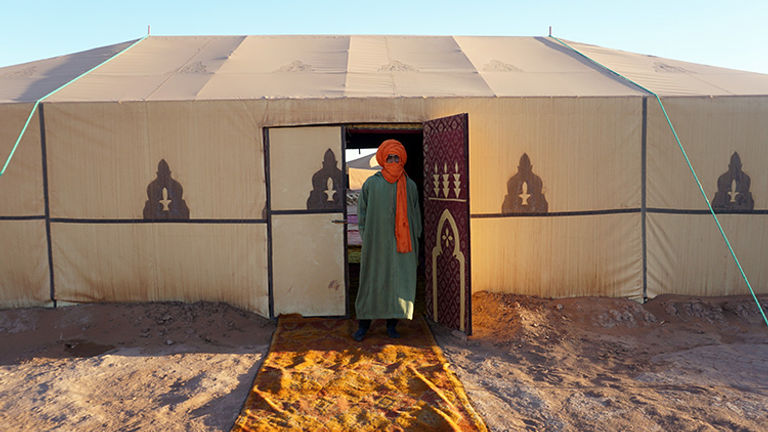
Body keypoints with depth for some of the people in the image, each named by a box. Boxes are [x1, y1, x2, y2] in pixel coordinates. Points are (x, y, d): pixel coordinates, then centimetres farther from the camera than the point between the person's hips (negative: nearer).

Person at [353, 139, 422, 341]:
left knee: (399, 282, 2)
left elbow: (416, 216, 12)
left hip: (402, 244, 2)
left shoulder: (410, 186, 8)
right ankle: (363, 324, 14)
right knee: (372, 281, 3)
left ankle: (392, 323, 15)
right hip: (377, 243, -1)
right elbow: (362, 211, 5)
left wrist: (415, 241, 6)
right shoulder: (371, 183, 3)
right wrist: (366, 239, -1)